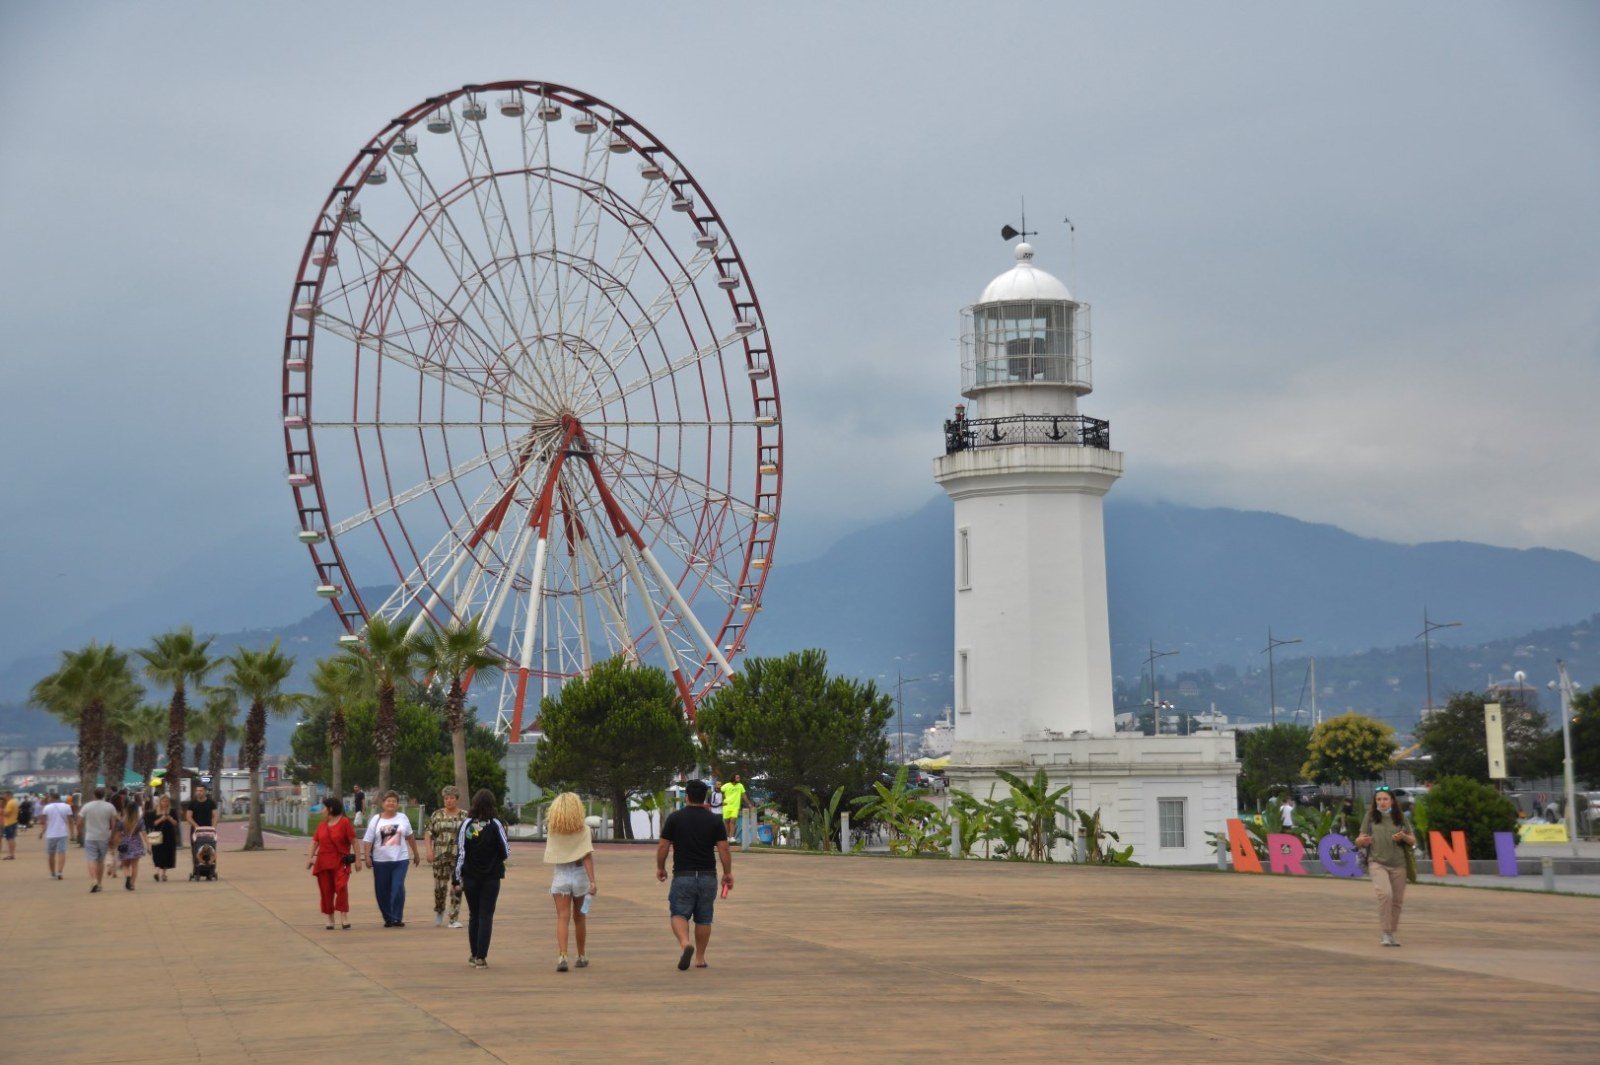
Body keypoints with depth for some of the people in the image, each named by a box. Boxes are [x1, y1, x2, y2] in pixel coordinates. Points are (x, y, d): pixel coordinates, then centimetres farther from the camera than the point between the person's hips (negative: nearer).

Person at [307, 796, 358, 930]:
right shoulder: (322, 825, 11)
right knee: (326, 891, 5)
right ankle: (329, 919, 14)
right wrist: (310, 858, 2)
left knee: (341, 886, -21)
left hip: (340, 862, -5)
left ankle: (344, 916, -16)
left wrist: (357, 859, -9)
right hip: (323, 862, 5)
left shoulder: (344, 822, -5)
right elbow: (315, 841, 13)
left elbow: (353, 841, -6)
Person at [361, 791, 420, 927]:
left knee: (398, 888, -14)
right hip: (380, 861, 0)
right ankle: (388, 918, 17)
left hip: (400, 860, 0)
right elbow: (368, 840, -1)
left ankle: (397, 918, -7)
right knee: (382, 891, 3)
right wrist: (367, 857, -11)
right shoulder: (376, 820, 2)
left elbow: (410, 836, 17)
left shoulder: (403, 818, 7)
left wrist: (415, 853, 20)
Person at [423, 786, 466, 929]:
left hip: (459, 857, -1)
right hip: (440, 856, 1)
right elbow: (428, 834, 6)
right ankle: (439, 911, 31)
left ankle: (454, 919, 0)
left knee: (456, 887, -5)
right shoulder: (436, 815, 7)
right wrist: (429, 850, -8)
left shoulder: (464, 816, 5)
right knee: (440, 886, 2)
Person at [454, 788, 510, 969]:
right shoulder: (495, 824, -8)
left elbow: (460, 852, -4)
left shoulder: (466, 824, -3)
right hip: (491, 877, -2)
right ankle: (481, 957, -4)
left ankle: (473, 955, 22)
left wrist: (458, 878, 3)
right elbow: (506, 852, -6)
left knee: (474, 915, 15)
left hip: (470, 877, 2)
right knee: (486, 916, 2)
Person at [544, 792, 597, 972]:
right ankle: (581, 957, 26)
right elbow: (587, 857, -14)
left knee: (562, 917, -2)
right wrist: (592, 881, -15)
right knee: (579, 917, 14)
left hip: (560, 876, 0)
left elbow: (551, 856, 2)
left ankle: (562, 956, -18)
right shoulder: (583, 829, -8)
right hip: (579, 874, 0)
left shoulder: (553, 830, -3)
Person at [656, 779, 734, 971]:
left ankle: (685, 943, -24)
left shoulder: (675, 818, -3)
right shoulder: (715, 820, 0)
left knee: (679, 914, 3)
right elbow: (724, 849, -3)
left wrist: (660, 868, 13)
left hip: (683, 876, -2)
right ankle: (700, 958, 17)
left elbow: (663, 846, -2)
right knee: (703, 918, 13)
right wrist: (728, 873, 8)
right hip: (708, 876, 2)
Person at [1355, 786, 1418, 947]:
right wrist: (1362, 840, -18)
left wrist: (1404, 837, -9)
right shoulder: (1370, 817, 3)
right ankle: (1386, 934, -16)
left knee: (1397, 900, 7)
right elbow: (1359, 841, 6)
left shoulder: (1400, 818, 8)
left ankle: (1392, 934, 23)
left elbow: (1413, 841, 13)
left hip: (1398, 864, 3)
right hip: (1378, 862, -3)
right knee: (1385, 894, -22)